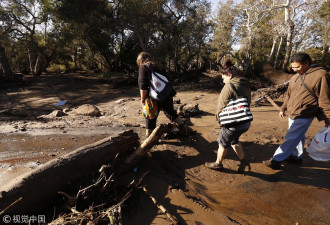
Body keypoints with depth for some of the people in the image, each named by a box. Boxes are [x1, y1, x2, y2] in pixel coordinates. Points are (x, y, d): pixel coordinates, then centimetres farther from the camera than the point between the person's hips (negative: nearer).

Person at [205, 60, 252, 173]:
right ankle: (243, 161, 32)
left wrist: (218, 117, -2)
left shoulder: (229, 86, -19)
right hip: (246, 122, 8)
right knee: (234, 140, 29)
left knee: (223, 143, 13)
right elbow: (248, 102, 14)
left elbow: (222, 106, -18)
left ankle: (218, 164, 32)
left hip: (234, 124, -8)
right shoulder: (246, 86, 9)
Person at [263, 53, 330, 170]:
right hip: (292, 114, 8)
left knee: (291, 138, -4)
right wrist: (283, 108, 18)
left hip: (303, 116, -8)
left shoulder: (320, 75, -14)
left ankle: (276, 160, 2)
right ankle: (297, 156, 37)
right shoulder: (295, 78, 8)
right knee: (297, 137, 20)